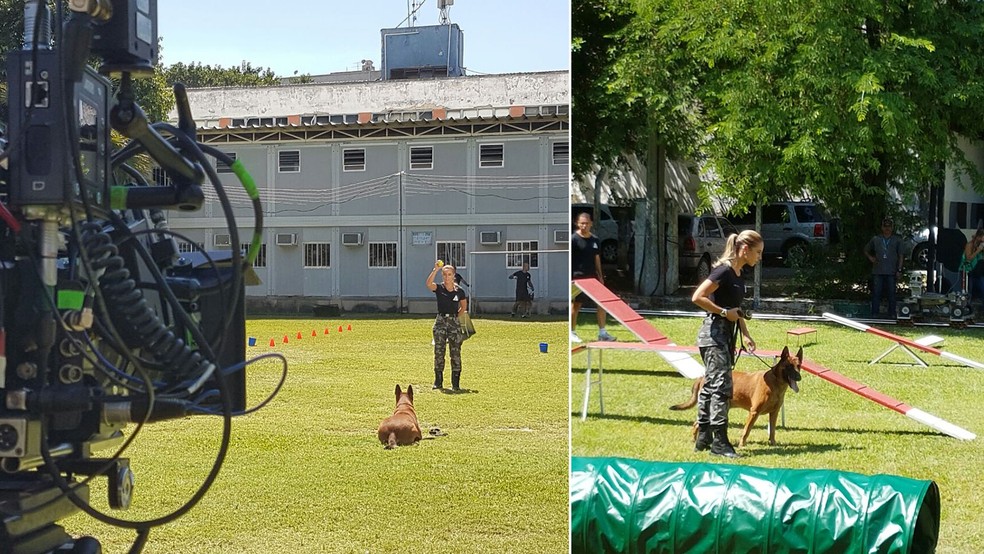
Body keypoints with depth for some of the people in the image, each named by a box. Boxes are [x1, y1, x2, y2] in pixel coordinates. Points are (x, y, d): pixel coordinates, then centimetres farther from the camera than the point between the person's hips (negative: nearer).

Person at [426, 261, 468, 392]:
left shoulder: (459, 291, 2)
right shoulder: (438, 288, -1)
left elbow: (464, 307, 16)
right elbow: (429, 283, -24)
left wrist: (455, 316, 5)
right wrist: (435, 270, -32)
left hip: (454, 322, 0)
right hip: (440, 321, 0)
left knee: (455, 353, -1)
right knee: (438, 352, 4)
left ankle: (455, 383, 4)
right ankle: (438, 382, 14)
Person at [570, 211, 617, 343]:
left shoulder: (595, 240, 9)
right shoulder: (573, 239, -8)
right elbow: (569, 259, -9)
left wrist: (600, 276, 12)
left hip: (593, 276, 6)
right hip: (578, 277, -6)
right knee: (575, 304, 1)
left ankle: (602, 332, 12)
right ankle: (571, 333, 12)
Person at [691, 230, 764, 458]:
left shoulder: (738, 274, 13)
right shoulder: (724, 271, -16)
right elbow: (697, 297, -21)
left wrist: (746, 335, 16)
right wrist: (724, 312, -18)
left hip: (726, 334, 10)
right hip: (714, 332, -10)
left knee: (710, 385, 11)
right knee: (721, 386, -11)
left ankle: (703, 439, 17)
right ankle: (719, 441, -9)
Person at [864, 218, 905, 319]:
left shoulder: (897, 240, 8)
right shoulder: (876, 239, 10)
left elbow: (900, 256, 6)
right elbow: (866, 250, 24)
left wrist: (899, 270, -2)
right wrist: (871, 258, 6)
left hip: (891, 272, -1)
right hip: (877, 271, 1)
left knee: (891, 293, 0)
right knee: (876, 293, -1)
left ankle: (892, 314, 6)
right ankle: (874, 314, 3)